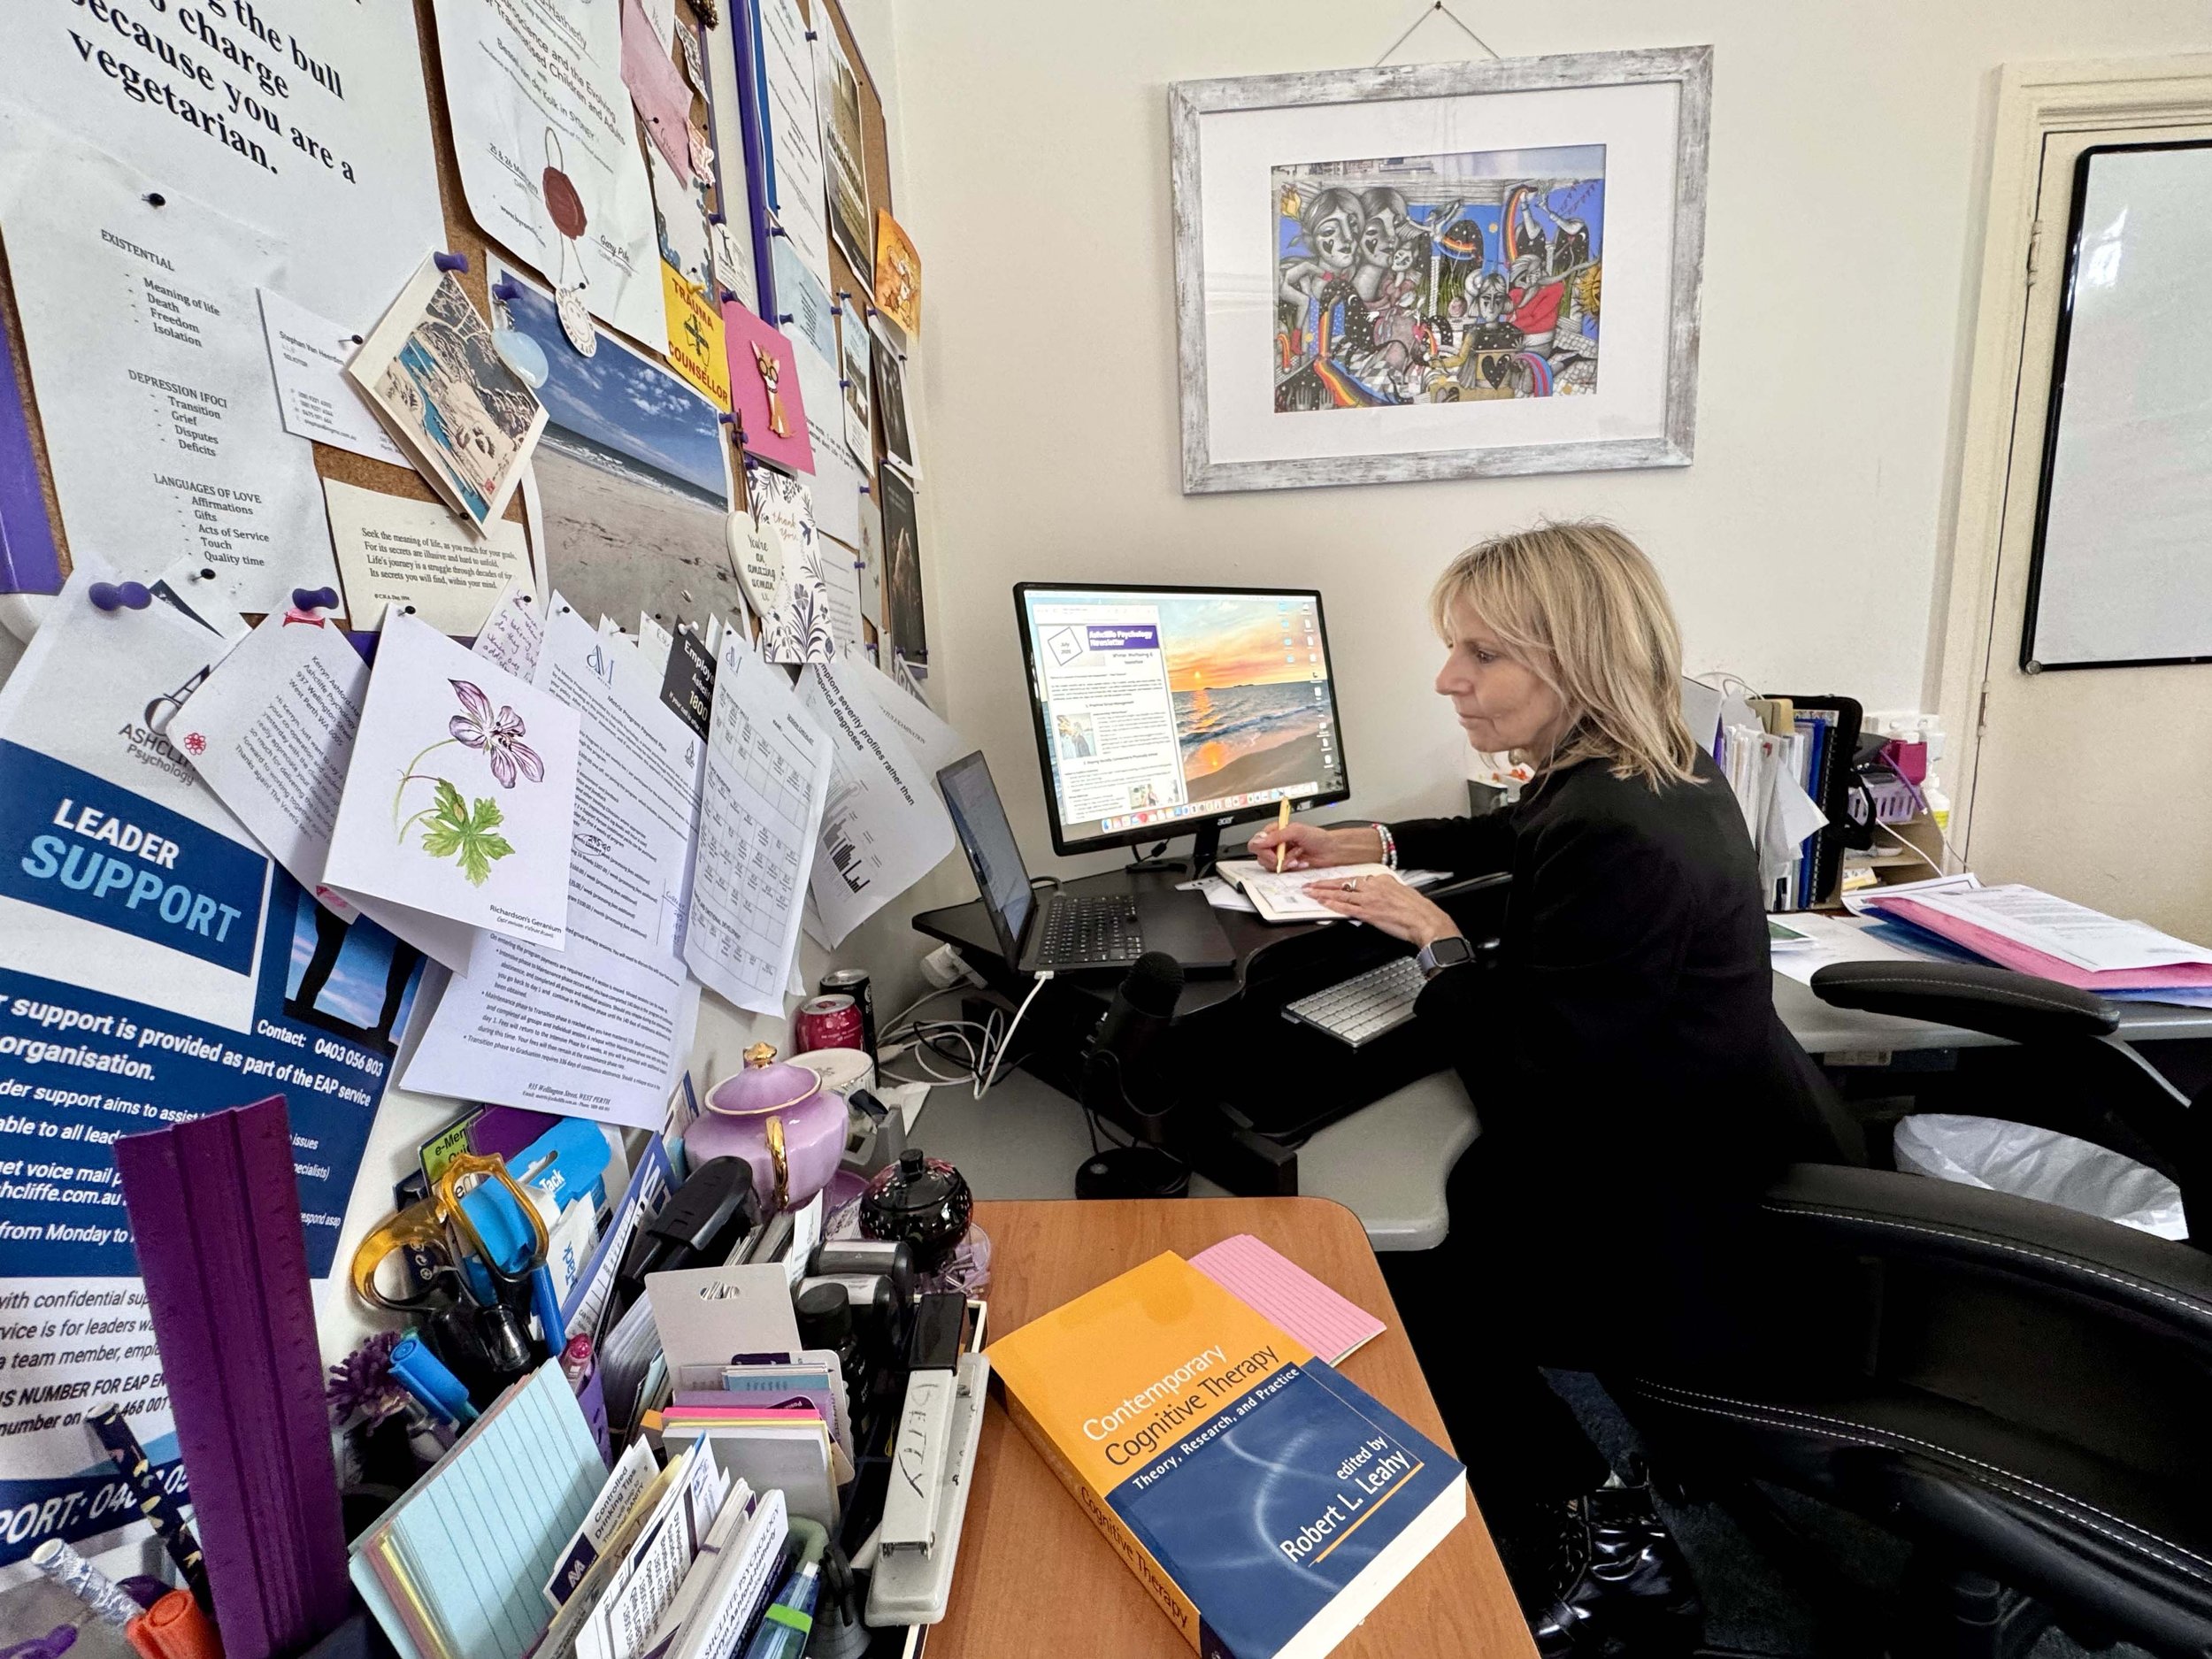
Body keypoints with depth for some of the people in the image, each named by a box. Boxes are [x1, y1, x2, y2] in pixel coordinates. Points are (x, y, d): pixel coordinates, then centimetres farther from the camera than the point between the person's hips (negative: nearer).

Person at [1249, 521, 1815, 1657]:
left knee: (1415, 1303, 4)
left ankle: (1611, 1544, 21)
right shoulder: (1657, 774, -1)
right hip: (1723, 1162, 9)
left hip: (1687, 1238, -9)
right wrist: (1370, 844, 16)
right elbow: (1517, 836, 21)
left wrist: (1435, 936, -14)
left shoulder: (1615, 838, -32)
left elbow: (1530, 1083, -26)